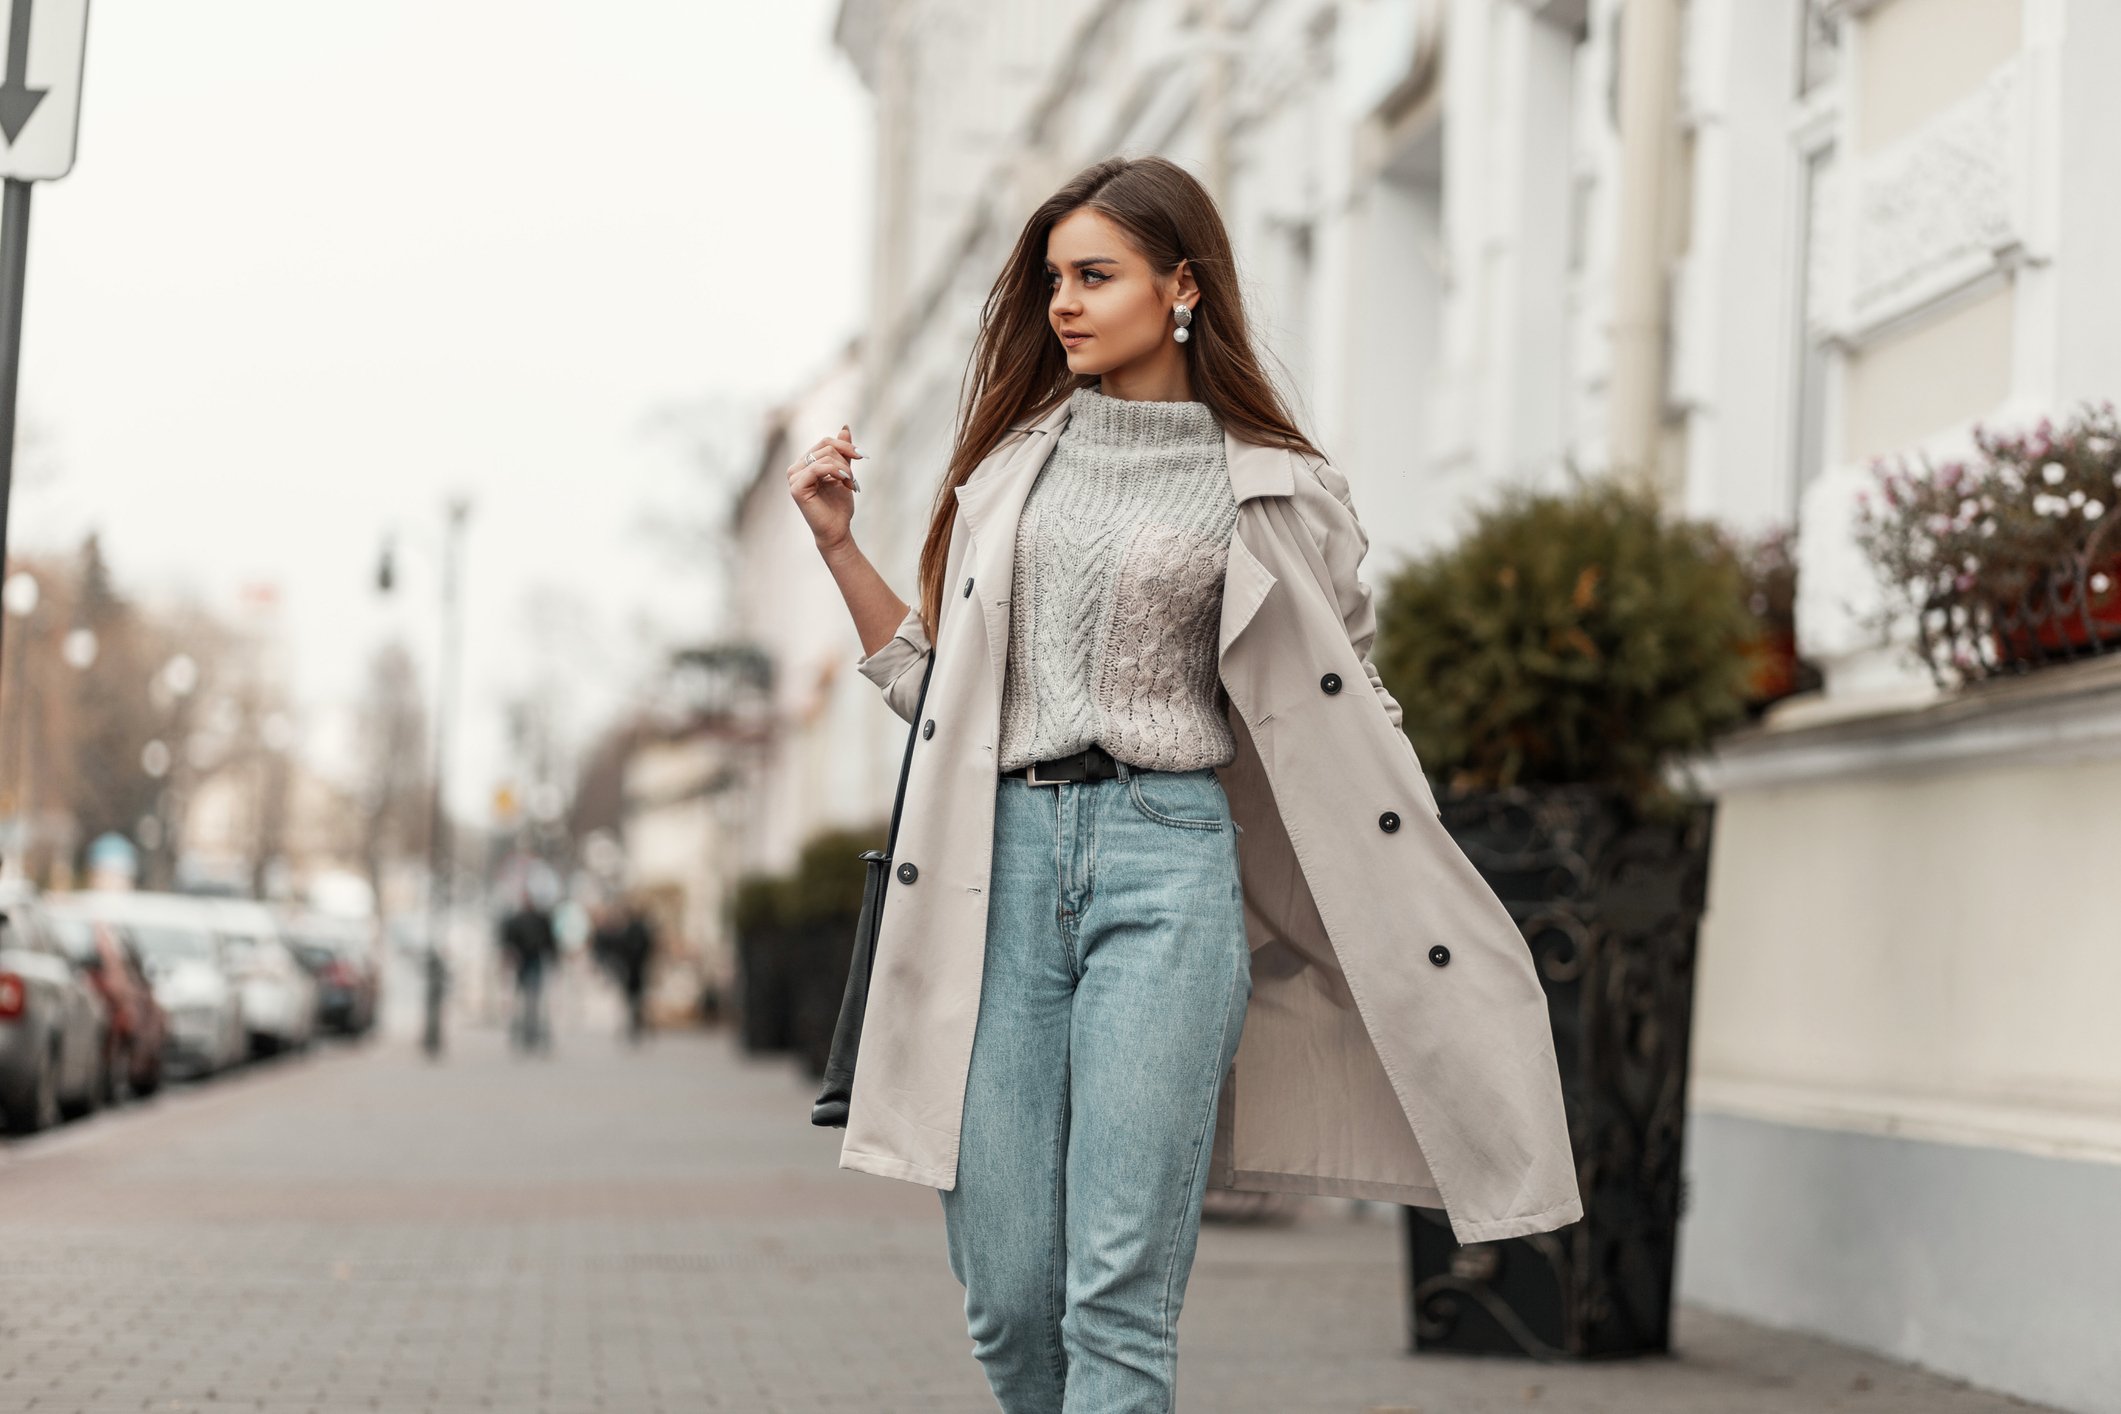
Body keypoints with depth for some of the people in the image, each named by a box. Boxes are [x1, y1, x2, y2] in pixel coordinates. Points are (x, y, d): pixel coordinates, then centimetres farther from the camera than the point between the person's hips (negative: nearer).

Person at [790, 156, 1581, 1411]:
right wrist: (839, 544, 12)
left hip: (1167, 855, -3)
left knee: (1119, 1294, -11)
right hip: (1006, 852, 4)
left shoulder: (1269, 492, 5)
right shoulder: (1016, 459, 16)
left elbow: (1347, 718, 10)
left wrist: (1438, 945, 4)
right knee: (1007, 1298, 0)